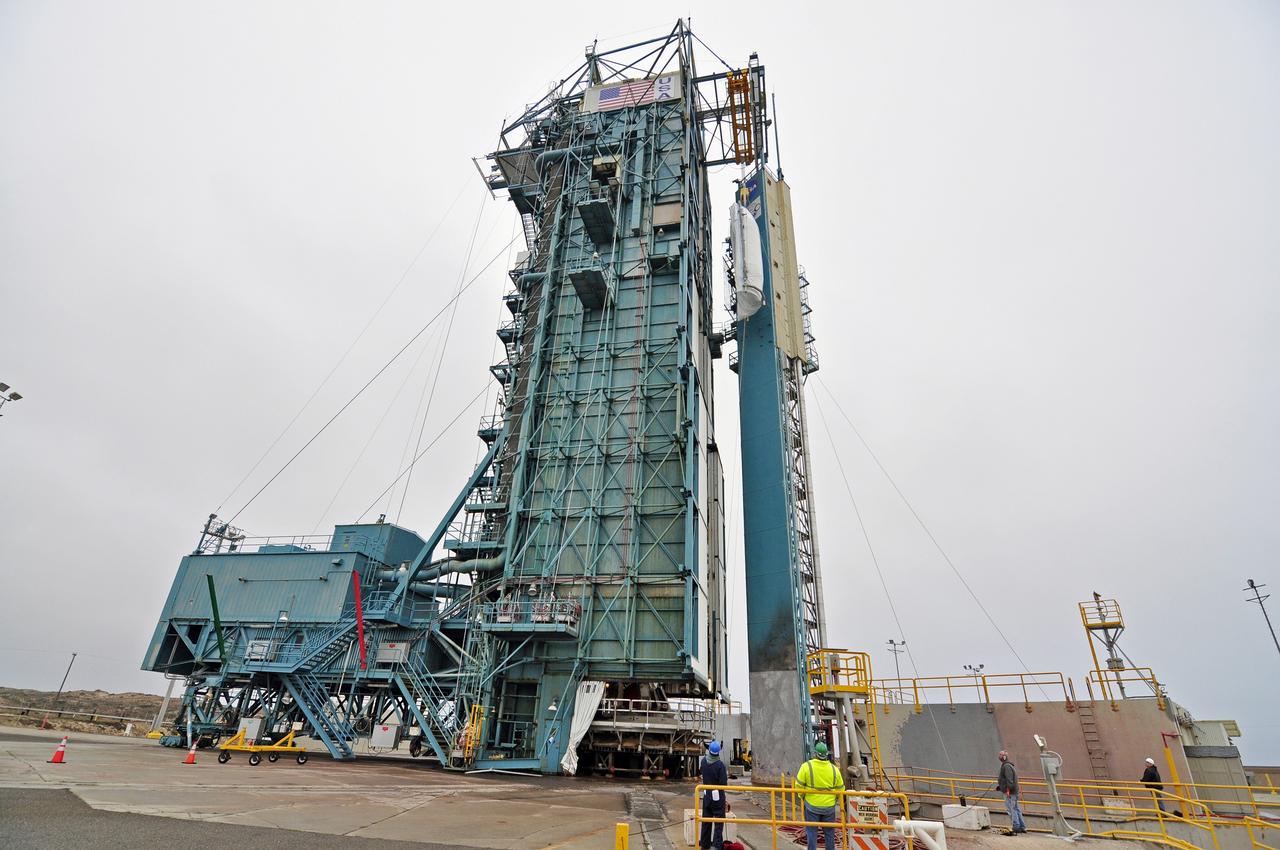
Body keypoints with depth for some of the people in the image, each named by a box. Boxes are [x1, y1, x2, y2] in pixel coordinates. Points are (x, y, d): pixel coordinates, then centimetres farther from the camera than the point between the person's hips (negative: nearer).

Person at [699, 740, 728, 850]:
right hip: (718, 796, -6)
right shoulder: (720, 765, -23)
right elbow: (723, 783, -20)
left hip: (706, 795, 6)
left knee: (706, 820, 16)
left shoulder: (704, 761, -4)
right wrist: (726, 775, -2)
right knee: (719, 821, 4)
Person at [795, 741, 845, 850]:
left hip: (812, 805, -2)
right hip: (829, 806, 2)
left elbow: (799, 785, -10)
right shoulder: (834, 769, -5)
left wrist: (802, 796, 10)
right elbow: (841, 789, 4)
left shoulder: (807, 766, -13)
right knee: (829, 832, 17)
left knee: (811, 831, 9)